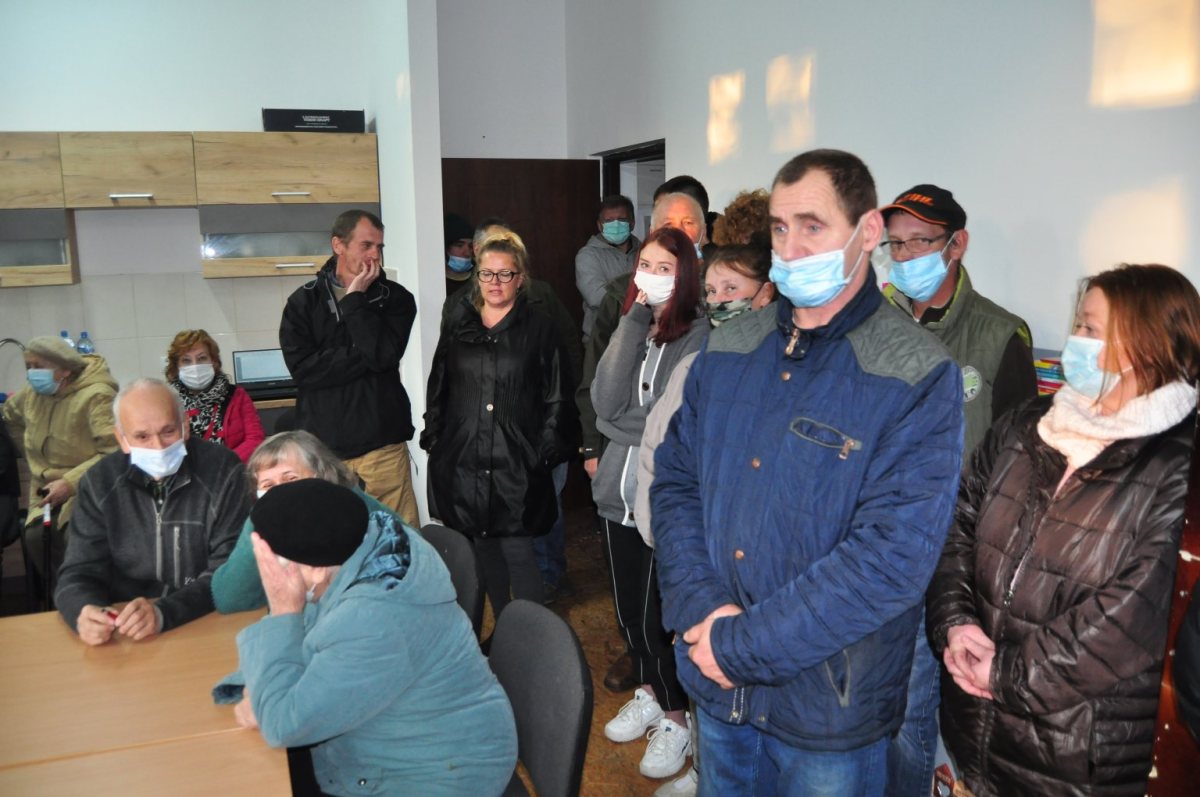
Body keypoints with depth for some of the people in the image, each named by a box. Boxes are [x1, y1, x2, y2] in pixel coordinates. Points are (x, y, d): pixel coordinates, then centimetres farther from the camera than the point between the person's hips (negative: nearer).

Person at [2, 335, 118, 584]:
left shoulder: (96, 396, -17)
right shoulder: (31, 393, 7)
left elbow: (115, 454, -24)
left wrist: (70, 483, -27)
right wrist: (32, 456, 25)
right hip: (49, 490, 6)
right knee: (35, 537, -20)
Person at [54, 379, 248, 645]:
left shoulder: (222, 470, -9)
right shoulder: (99, 482, 1)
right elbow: (79, 573, 1)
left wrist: (163, 613, -27)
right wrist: (84, 612, -22)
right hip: (125, 639, 1)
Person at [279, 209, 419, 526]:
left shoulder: (395, 298, 7)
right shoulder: (303, 302, 8)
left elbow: (384, 354, -10)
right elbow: (303, 368, -7)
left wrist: (355, 298, -6)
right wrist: (365, 355, -9)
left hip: (383, 444, 0)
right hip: (323, 445, 0)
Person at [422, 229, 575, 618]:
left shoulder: (540, 329, 0)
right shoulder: (457, 324, 10)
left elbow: (558, 399, -1)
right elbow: (438, 388, 14)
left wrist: (546, 453, -7)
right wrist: (433, 440, 8)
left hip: (516, 465, -4)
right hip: (463, 462, 4)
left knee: (518, 554, -5)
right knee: (484, 552, 12)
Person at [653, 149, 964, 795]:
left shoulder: (919, 377, -16)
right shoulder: (727, 349, 1)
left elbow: (892, 556, -23)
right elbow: (675, 481, 2)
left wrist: (739, 644, -20)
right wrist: (702, 608, -13)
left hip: (829, 711, -4)